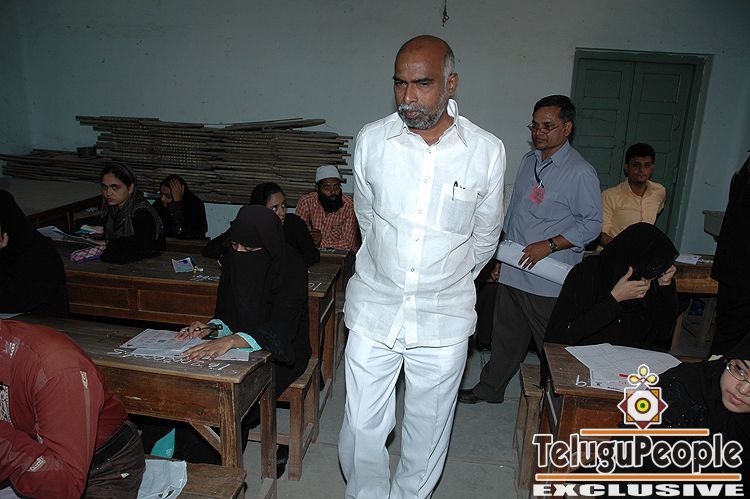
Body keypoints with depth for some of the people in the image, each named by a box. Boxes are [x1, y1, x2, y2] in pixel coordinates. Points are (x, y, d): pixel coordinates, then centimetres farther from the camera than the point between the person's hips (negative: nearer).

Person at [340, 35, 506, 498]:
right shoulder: (371, 139, -5)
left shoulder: (487, 151, -9)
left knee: (428, 431, 16)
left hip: (444, 319, 0)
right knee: (362, 429, 9)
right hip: (374, 308, 1)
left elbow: (485, 234, 7)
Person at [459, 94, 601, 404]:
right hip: (513, 272, 7)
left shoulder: (580, 172, -11)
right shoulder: (529, 161, 11)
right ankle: (489, 388, 34)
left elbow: (592, 224, -9)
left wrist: (548, 245, -19)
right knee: (505, 336, 19)